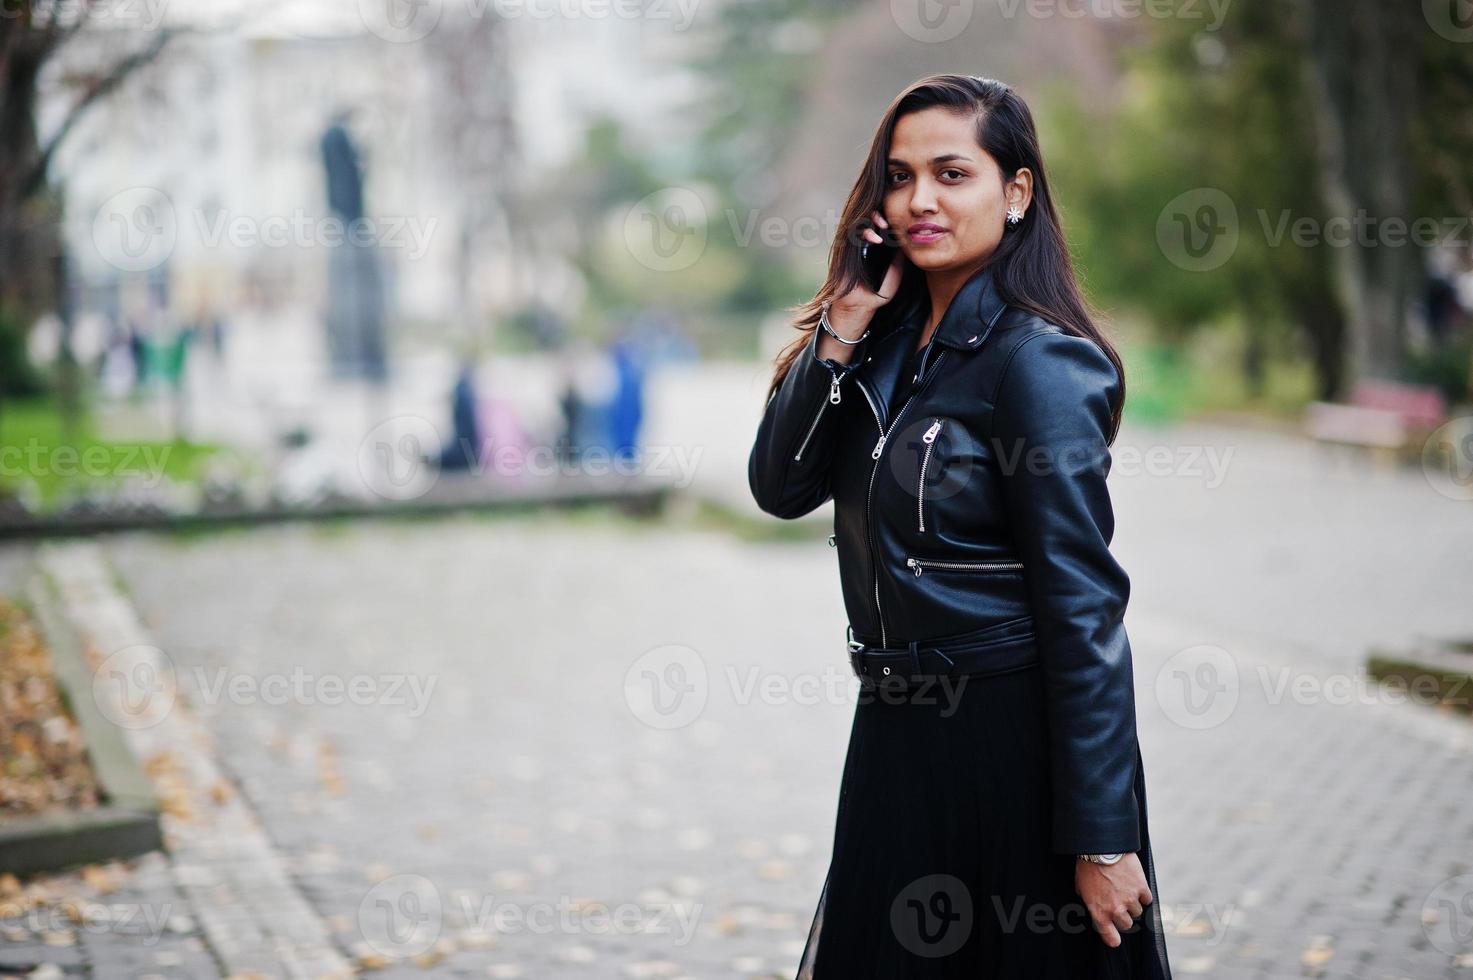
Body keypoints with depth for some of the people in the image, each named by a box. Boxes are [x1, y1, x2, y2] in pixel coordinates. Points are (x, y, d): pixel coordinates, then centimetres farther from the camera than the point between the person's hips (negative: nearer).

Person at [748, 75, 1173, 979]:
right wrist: (839, 330, -10)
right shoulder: (889, 338, 5)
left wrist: (1101, 836, -20)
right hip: (897, 734, 7)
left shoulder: (1038, 361, -16)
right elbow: (780, 488, 0)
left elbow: (1083, 604, -19)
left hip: (1016, 736, -7)